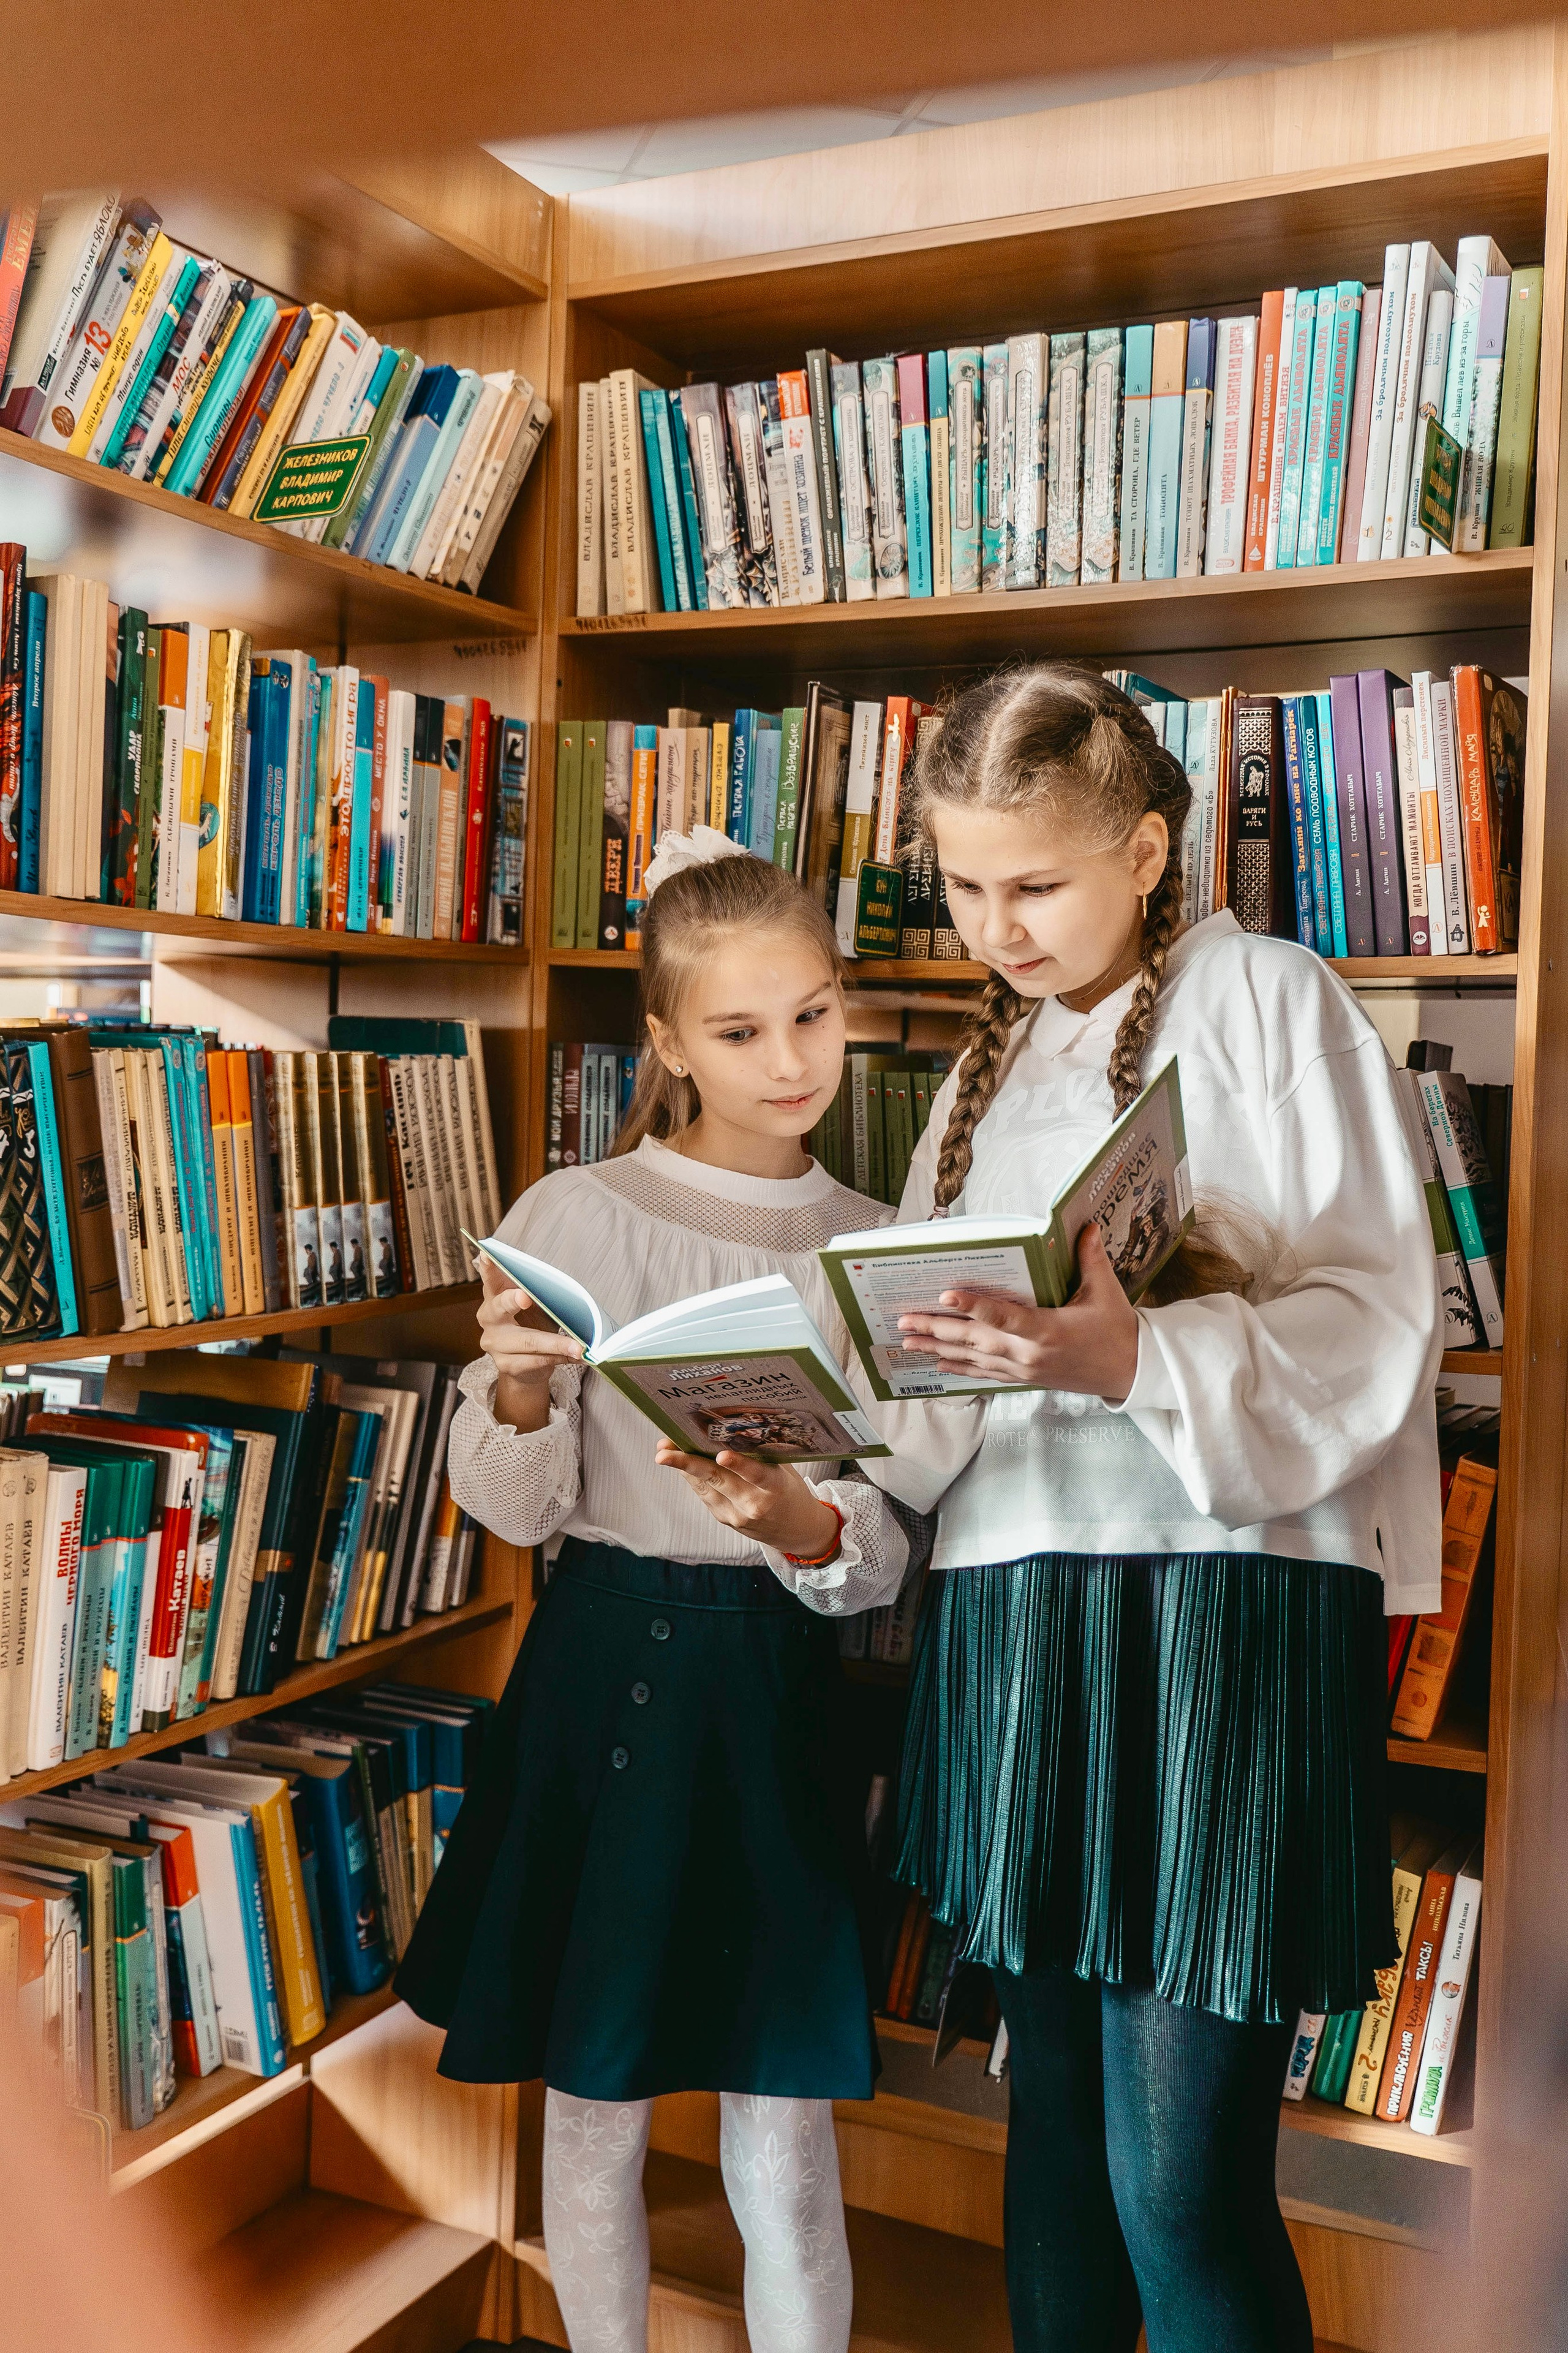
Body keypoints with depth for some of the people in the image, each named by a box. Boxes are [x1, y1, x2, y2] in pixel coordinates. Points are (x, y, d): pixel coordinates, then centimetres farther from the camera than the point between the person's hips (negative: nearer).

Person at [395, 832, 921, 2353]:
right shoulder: (577, 1217, -5)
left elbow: (883, 1564, 1)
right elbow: (515, 1511, -5)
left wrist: (797, 1523, -21)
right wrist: (520, 1389, -25)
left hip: (779, 1687, 2)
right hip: (609, 1670, -1)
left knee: (787, 2147, 6)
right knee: (595, 2111, 13)